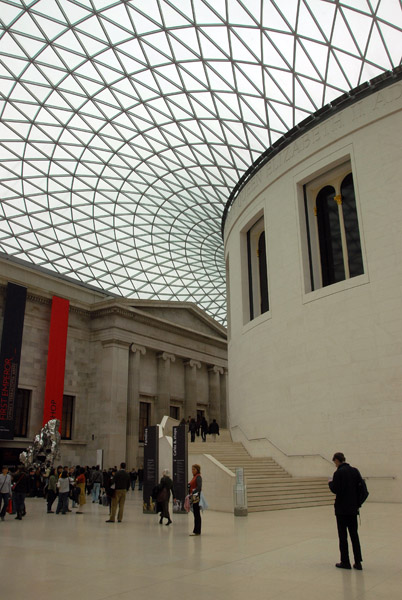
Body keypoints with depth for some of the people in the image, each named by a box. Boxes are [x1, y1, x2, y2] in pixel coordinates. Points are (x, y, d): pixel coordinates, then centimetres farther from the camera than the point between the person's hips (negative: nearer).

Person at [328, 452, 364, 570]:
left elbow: (335, 490, -17)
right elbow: (361, 487, 6)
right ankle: (358, 562, 11)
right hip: (353, 508, 6)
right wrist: (358, 504, 14)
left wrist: (330, 482, 1)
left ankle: (345, 562, 9)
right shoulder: (355, 471, 4)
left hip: (341, 509, -6)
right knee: (354, 535, 12)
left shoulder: (338, 473, -15)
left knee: (343, 536, 4)